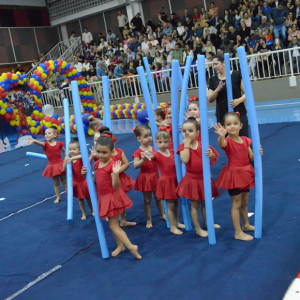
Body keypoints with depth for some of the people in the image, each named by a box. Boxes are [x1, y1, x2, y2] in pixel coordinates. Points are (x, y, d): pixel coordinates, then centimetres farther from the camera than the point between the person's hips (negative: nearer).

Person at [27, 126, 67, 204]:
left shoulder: (59, 143, -7)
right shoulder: (45, 144, -10)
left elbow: (64, 151, 8)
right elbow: (39, 143, -33)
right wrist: (34, 141, -55)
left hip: (60, 165, 0)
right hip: (52, 166, 1)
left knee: (64, 181, 14)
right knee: (56, 183, 13)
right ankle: (58, 197, 27)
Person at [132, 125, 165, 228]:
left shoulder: (154, 148, 4)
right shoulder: (138, 152, -11)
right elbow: (135, 165, -23)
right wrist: (143, 160, -39)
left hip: (155, 176, 4)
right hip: (145, 178, -4)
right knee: (147, 200, 7)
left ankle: (162, 215, 35)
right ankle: (149, 220, 19)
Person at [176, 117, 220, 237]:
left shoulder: (203, 145, -1)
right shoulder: (183, 146, -7)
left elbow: (213, 158, 2)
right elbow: (185, 160, -27)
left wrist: (211, 154, -21)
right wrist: (187, 144, -23)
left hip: (204, 178, 3)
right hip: (191, 179, -3)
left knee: (204, 202, 18)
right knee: (194, 204, 5)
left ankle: (206, 223, 37)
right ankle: (198, 229, 17)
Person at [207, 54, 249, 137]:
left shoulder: (236, 75, -2)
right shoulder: (213, 79, 7)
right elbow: (210, 100, 3)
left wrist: (239, 100, -21)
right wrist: (217, 90, -14)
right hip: (222, 116, 3)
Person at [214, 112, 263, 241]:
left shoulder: (245, 140, 4)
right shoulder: (227, 141, -14)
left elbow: (251, 156, 10)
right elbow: (221, 144, -40)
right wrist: (221, 136, -61)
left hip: (246, 173, 6)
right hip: (233, 174, -6)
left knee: (244, 202, 21)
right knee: (236, 204, -1)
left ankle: (245, 225, 39)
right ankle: (238, 233, 7)